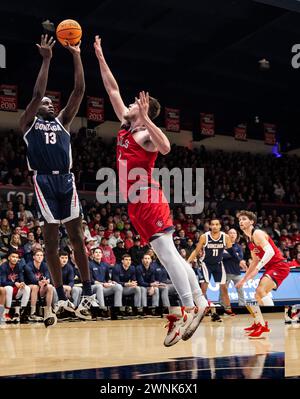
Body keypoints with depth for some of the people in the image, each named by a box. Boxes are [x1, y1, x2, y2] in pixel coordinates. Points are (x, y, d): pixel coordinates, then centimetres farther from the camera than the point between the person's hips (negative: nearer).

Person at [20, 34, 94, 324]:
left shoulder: (62, 121, 19)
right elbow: (37, 94, -6)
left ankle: (87, 291, 7)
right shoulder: (28, 123, 10)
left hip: (66, 180, 3)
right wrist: (46, 59, -6)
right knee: (51, 240, 1)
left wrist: (76, 57, 5)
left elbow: (79, 91, 11)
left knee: (76, 236, 2)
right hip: (44, 181, -3)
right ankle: (61, 297, 8)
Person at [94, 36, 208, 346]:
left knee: (166, 252, -12)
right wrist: (100, 57, 24)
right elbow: (112, 89, 23)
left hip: (148, 201, -9)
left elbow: (165, 147, -32)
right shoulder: (126, 126, 17)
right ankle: (199, 302, 11)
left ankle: (189, 310, -12)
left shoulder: (146, 134, -8)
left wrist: (145, 117, -31)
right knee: (168, 254, 8)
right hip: (136, 203, 9)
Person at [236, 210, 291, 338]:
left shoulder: (257, 233, -13)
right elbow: (255, 261, 23)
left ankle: (267, 327, -27)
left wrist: (258, 268, -35)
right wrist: (244, 279, 23)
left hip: (279, 266, -11)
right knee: (257, 295, 16)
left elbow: (270, 251, -28)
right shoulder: (249, 239, 15)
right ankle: (258, 323, 28)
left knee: (261, 291, -28)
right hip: (270, 268, 11)